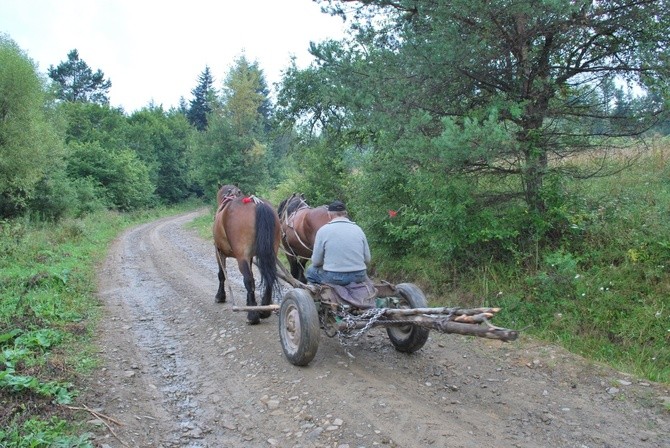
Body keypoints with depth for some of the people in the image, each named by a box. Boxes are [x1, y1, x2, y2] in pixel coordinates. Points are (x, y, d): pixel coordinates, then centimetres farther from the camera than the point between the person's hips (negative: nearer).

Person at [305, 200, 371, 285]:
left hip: (333, 278, -3)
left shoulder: (323, 230, -5)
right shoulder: (358, 229, 5)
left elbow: (316, 262, -1)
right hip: (359, 277, 3)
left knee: (310, 271, 25)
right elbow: (367, 260, 5)